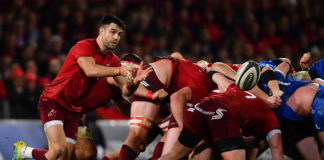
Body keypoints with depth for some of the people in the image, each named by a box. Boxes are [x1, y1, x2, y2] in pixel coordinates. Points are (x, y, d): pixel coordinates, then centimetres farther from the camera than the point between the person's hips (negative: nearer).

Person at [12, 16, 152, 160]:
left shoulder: (112, 60, 8)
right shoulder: (84, 46, -14)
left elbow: (125, 90, 2)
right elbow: (90, 70, -33)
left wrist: (135, 81, -19)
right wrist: (118, 71, -41)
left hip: (74, 109, 8)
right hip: (53, 101, -8)